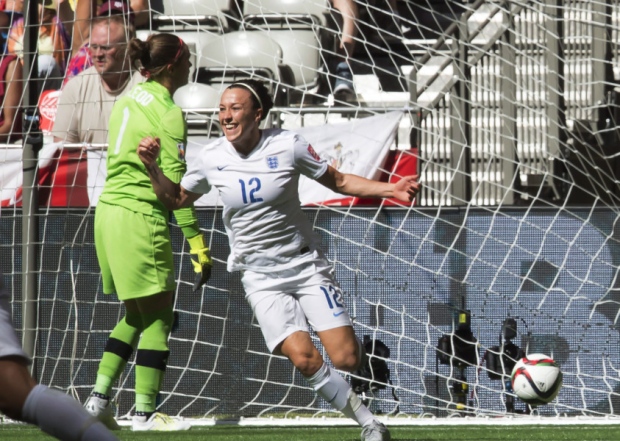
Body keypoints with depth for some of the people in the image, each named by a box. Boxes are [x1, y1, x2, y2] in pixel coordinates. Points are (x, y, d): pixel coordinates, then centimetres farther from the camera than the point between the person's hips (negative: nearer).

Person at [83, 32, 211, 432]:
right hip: (140, 219, -8)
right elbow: (175, 183, -15)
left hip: (108, 210, 8)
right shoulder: (168, 112, -12)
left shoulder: (130, 99, 13)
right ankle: (145, 413, 1)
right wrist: (198, 245, -14)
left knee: (135, 314, 18)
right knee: (159, 316, 0)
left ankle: (99, 398, 13)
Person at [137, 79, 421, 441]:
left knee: (345, 358, -14)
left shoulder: (287, 145, -9)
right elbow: (175, 199, 11)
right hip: (261, 276, 1)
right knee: (303, 357, -20)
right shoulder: (212, 159, -4)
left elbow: (338, 181, 2)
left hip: (305, 262, -1)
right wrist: (153, 167, -6)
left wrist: (391, 190, -10)